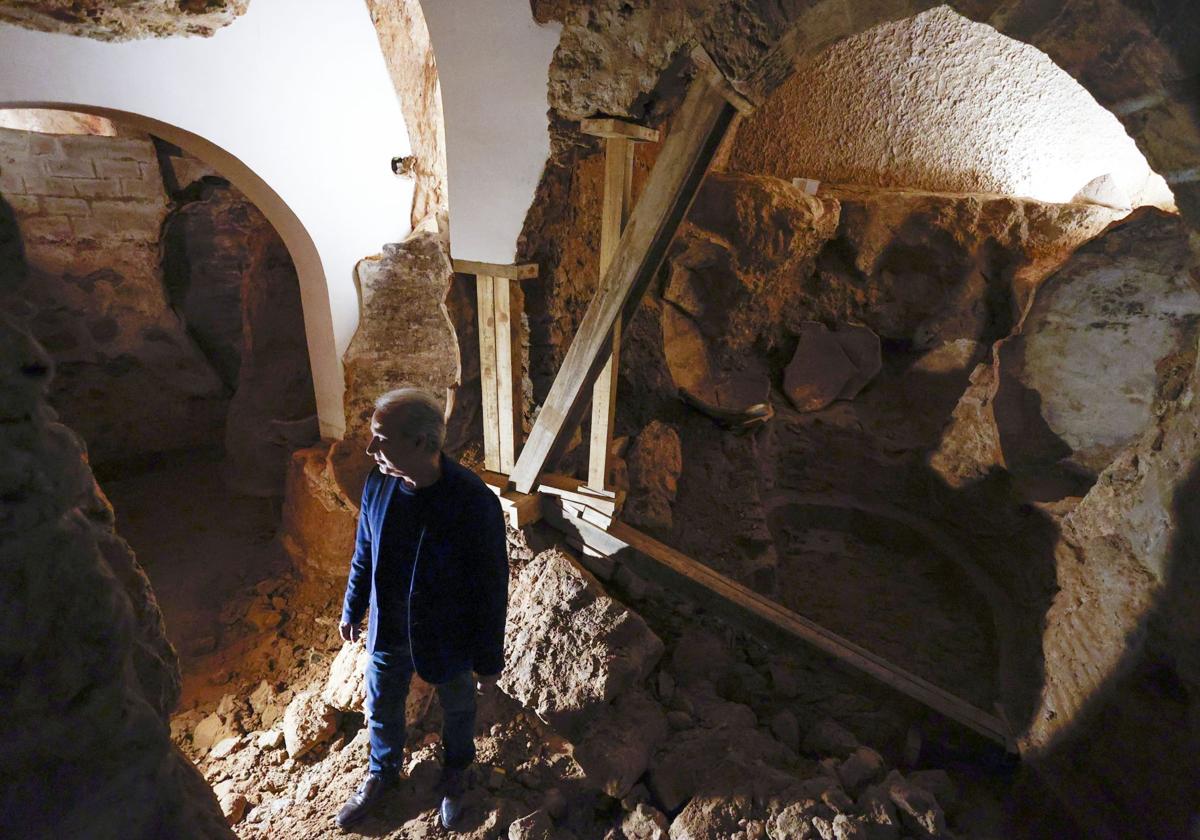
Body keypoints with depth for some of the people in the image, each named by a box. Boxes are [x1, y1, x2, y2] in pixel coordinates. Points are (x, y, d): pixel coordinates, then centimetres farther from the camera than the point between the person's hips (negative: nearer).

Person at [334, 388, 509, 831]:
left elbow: (491, 590, -22)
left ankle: (455, 771, 57)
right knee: (381, 708, 26)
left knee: (457, 710, 24)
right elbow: (364, 553, 2)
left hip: (447, 638, -4)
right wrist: (353, 609, 14)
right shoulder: (377, 483, -17)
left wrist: (489, 661, -12)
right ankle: (382, 770, 58)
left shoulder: (475, 503, -33)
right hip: (388, 630, 4)